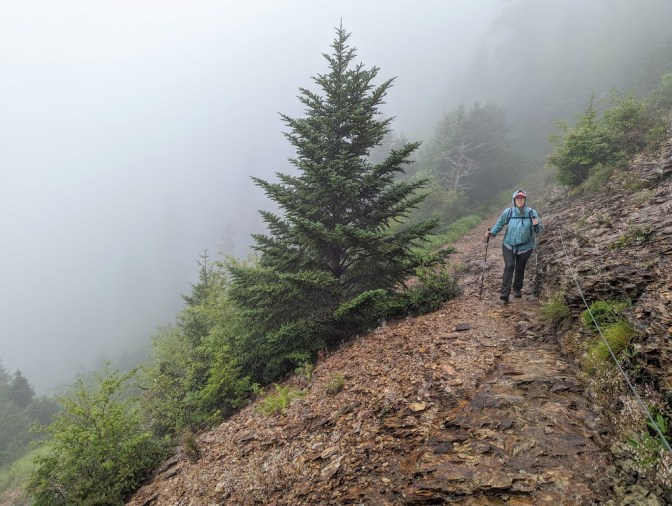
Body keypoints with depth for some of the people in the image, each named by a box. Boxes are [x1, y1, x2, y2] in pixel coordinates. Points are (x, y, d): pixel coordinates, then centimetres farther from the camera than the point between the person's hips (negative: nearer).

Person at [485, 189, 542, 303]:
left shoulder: (532, 213, -9)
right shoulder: (508, 212, -11)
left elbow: (538, 230, -3)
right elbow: (500, 223, 5)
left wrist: (536, 225, -25)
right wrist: (492, 232, -9)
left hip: (525, 247, 1)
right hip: (509, 245, -1)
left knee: (520, 269, 12)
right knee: (509, 267, -16)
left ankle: (517, 290, 33)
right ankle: (505, 293, -22)